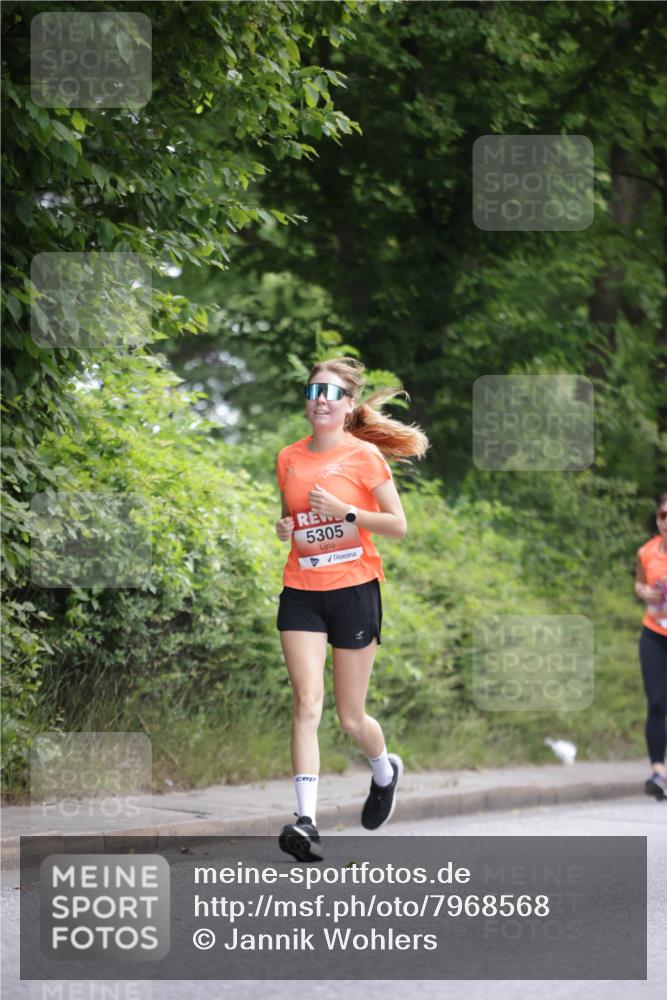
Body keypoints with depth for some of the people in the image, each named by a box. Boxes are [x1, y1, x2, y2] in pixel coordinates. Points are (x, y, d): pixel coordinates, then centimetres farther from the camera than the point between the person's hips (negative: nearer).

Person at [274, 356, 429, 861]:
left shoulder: (364, 455, -4)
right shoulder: (289, 458, 8)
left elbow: (398, 525, -4)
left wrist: (345, 511, -16)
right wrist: (284, 528, 1)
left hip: (354, 590, -3)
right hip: (301, 592, 3)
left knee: (351, 718, 6)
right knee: (307, 702, -14)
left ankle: (385, 770, 40)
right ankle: (306, 821, -20)